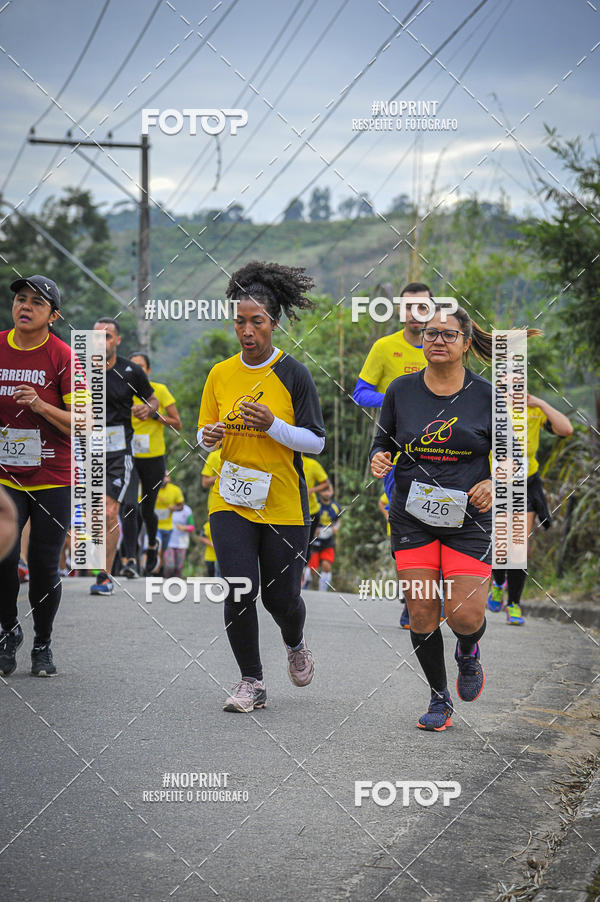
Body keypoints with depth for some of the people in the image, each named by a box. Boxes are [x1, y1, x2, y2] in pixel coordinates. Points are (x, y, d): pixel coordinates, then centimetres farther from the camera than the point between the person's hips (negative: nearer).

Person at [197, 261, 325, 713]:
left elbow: (316, 442, -5)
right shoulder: (220, 374, 5)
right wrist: (210, 436, -10)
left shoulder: (294, 374, -5)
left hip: (284, 503, -2)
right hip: (231, 501, 2)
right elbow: (205, 434, 14)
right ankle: (251, 682, 6)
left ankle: (296, 645, 39)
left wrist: (272, 425, -20)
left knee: (281, 596, 4)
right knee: (239, 591, -10)